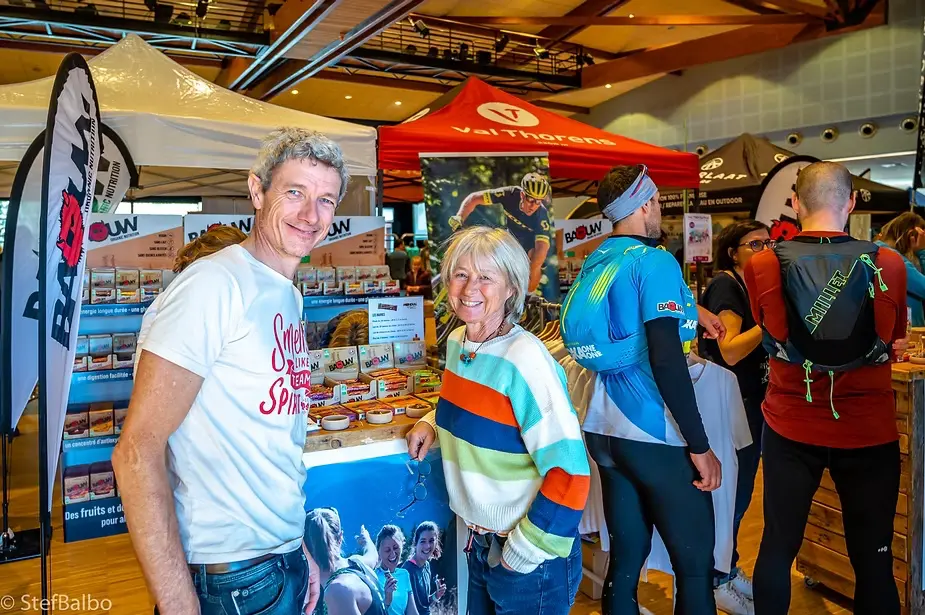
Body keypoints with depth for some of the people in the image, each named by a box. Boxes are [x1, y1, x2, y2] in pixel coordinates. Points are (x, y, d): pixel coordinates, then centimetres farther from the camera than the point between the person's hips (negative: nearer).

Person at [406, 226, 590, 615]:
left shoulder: (525, 360, -24)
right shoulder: (456, 342, -1)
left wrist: (521, 554, -16)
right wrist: (432, 422, 0)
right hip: (479, 542, 7)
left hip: (528, 558, -7)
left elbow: (569, 475, -24)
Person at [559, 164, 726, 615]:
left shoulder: (594, 263, 9)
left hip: (604, 430, 8)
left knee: (625, 556, 17)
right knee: (695, 565, 6)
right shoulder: (654, 261, -13)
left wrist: (690, 311, 23)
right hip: (655, 435, -8)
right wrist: (700, 446, -16)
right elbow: (667, 360, -22)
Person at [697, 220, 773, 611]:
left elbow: (761, 342, 15)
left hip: (753, 402, 9)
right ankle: (717, 582, 15)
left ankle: (729, 568, 32)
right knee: (730, 493, 0)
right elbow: (730, 350, -25)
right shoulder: (726, 285, -14)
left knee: (740, 491, 17)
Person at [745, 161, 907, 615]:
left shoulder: (761, 267, -11)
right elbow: (895, 340, 8)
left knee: (777, 546, 15)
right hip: (869, 431, 0)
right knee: (873, 557, 14)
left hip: (790, 428, 1)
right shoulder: (888, 265, -10)